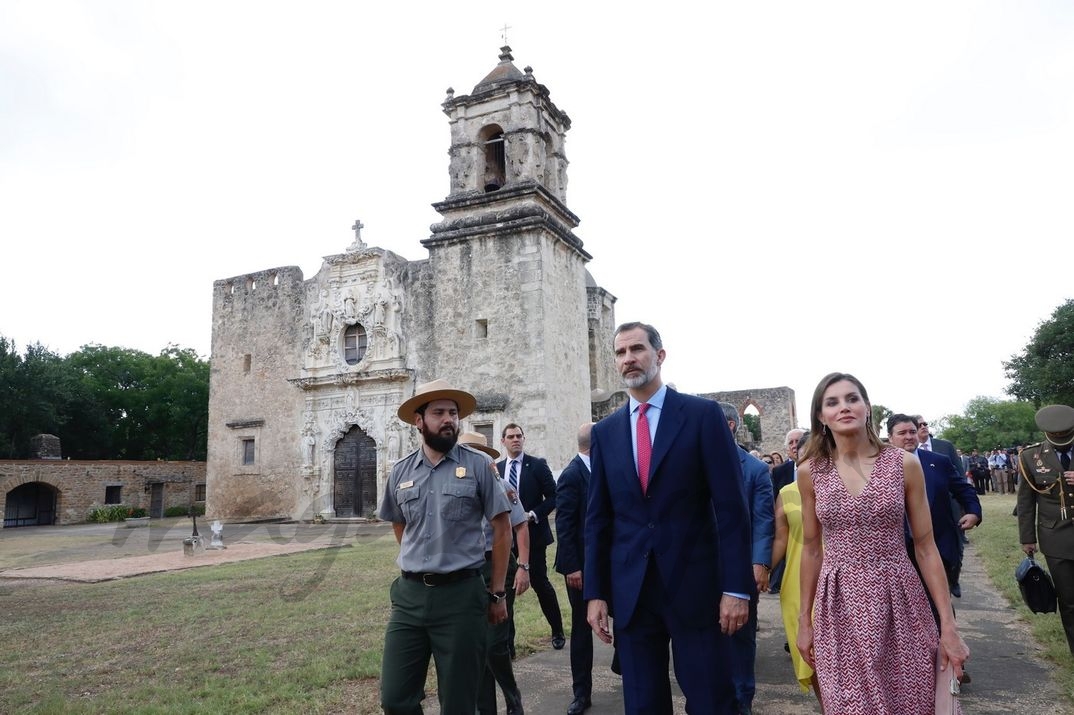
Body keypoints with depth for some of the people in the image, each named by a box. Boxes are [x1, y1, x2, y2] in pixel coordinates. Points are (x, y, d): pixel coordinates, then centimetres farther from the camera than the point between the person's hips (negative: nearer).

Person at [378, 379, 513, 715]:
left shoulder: (478, 465, -4)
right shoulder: (400, 472, 6)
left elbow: (502, 529, -1)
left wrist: (497, 592, 0)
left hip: (461, 594, -3)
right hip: (409, 594, 3)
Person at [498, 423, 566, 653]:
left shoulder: (537, 465, -3)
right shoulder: (497, 468, 8)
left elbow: (553, 496, -5)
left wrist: (533, 515, -16)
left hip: (533, 533, -3)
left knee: (540, 583, 5)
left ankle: (558, 632, 26)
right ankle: (507, 642, 12)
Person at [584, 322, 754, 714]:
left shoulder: (703, 414, -3)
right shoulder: (605, 431, 7)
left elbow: (731, 506, -6)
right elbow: (598, 518, 9)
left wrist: (736, 586, -11)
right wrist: (595, 592, 5)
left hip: (696, 585, -3)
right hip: (630, 591, 3)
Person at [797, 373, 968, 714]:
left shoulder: (904, 464, -4)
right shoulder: (810, 471, -1)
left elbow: (926, 547, 0)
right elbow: (811, 549, 7)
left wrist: (949, 626, -3)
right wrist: (804, 621, 9)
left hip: (900, 605, 0)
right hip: (840, 608, 1)